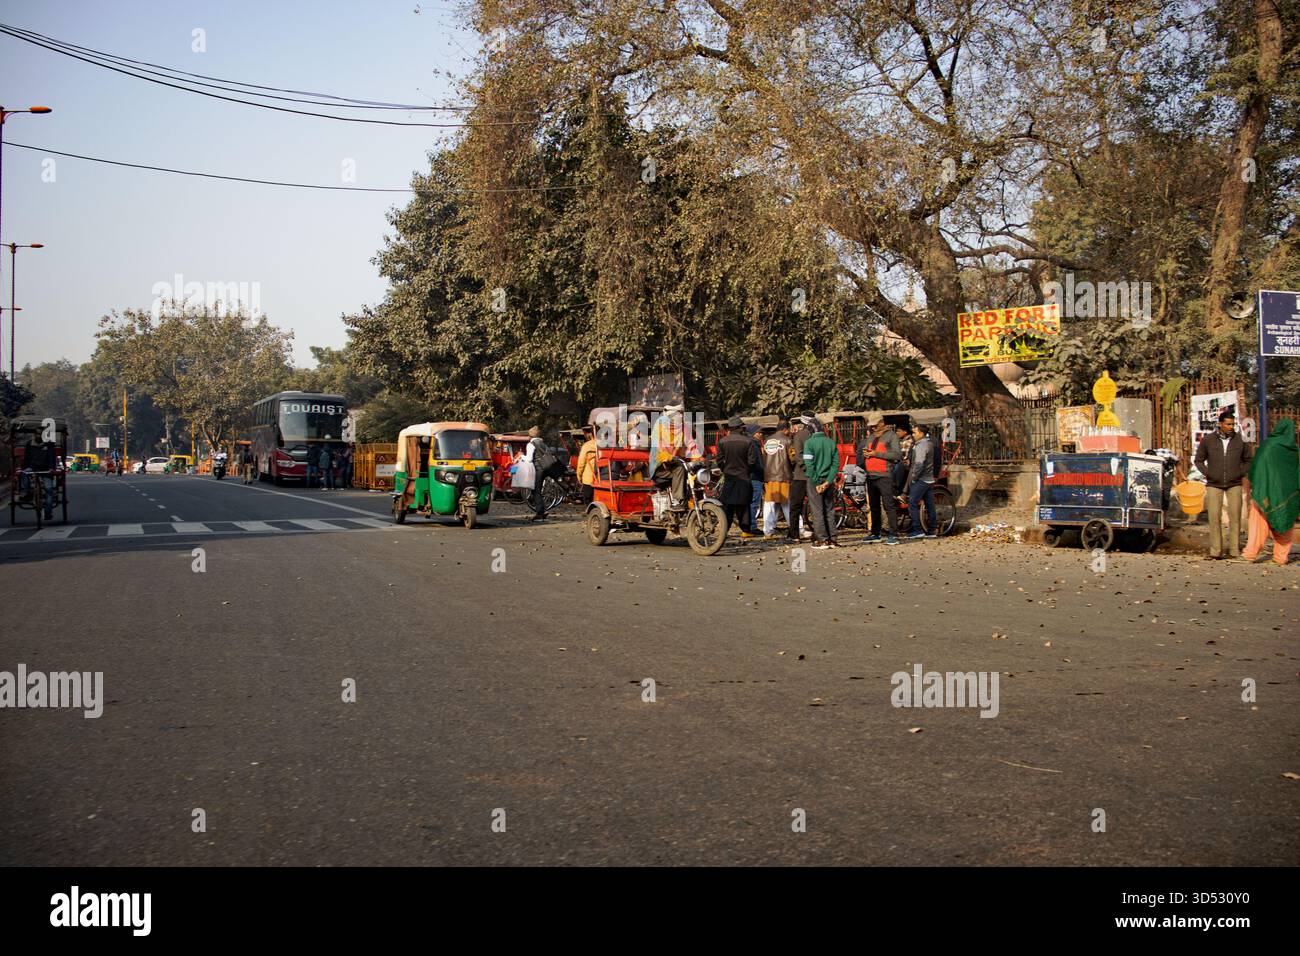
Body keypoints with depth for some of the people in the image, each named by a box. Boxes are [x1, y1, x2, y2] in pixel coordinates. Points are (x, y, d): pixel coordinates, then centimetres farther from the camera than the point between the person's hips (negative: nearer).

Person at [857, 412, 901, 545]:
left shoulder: (891, 436, -2)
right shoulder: (870, 438, 20)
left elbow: (897, 454, -13)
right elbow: (862, 451, 28)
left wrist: (876, 454, -15)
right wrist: (865, 453, 2)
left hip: (884, 476, -7)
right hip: (870, 476, 7)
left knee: (889, 505, -10)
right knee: (874, 507, 11)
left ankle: (893, 534, -10)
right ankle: (875, 534, 18)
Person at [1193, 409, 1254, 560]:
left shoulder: (1240, 440, 2)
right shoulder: (1208, 440, 1)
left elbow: (1248, 460, 15)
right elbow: (1199, 460, 11)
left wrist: (1241, 473, 3)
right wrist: (1207, 474, 0)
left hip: (1234, 485, 0)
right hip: (1214, 485, 0)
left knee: (1235, 517, -1)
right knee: (1214, 517, -3)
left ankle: (1235, 550, 5)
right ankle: (1215, 551, 0)